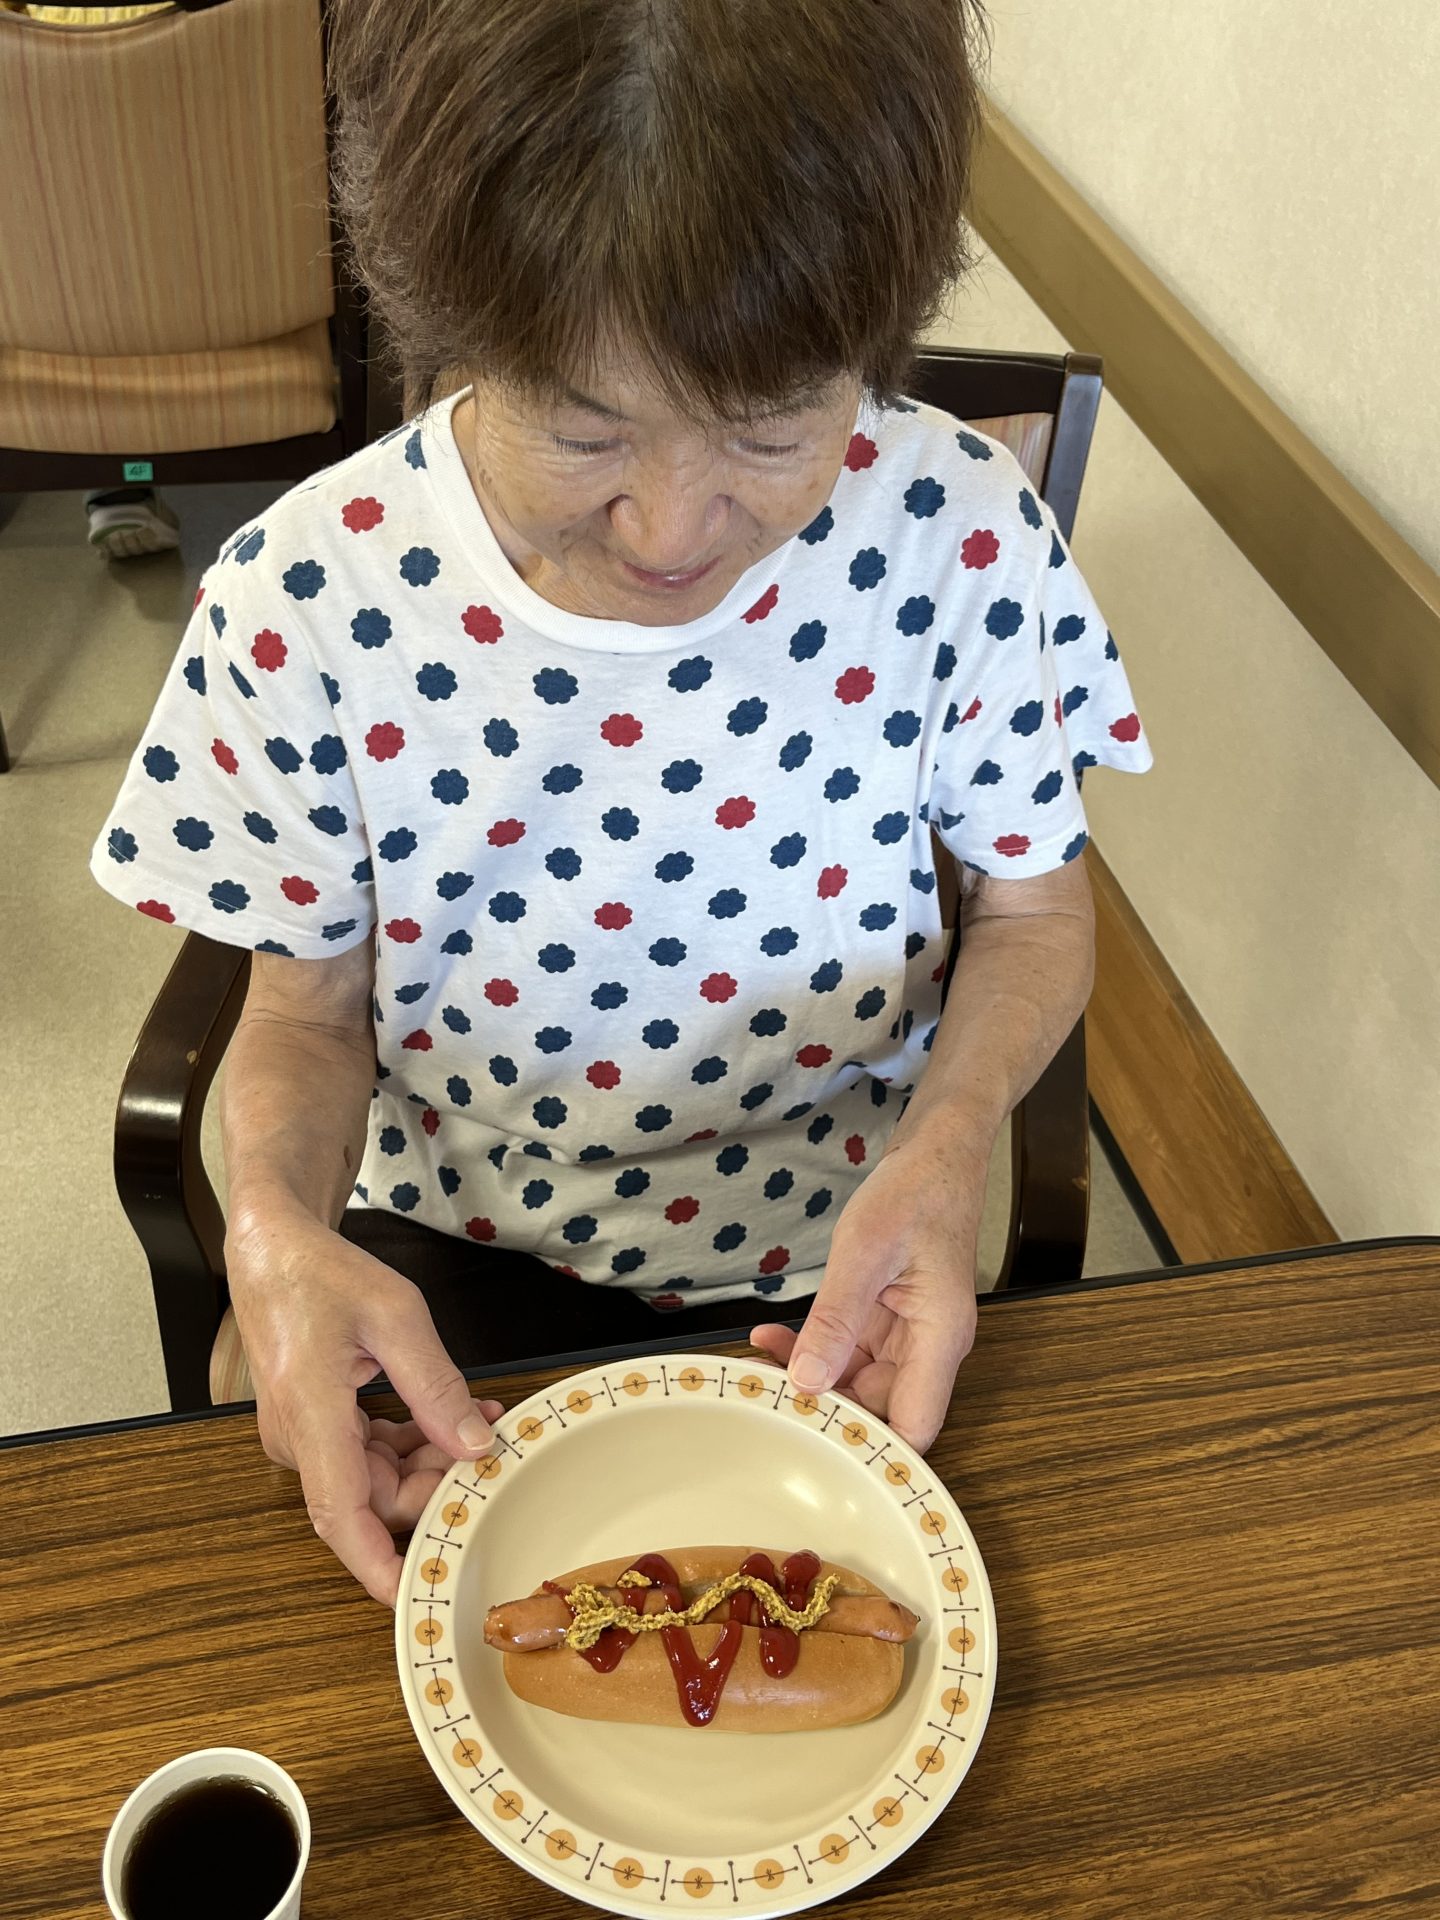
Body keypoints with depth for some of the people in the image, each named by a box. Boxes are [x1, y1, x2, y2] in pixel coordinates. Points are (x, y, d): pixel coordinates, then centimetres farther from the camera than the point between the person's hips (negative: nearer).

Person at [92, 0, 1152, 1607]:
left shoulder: (958, 532, -20)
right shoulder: (307, 602, -20)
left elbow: (1034, 906, -4)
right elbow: (311, 1006, -5)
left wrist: (949, 1147, -24)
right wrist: (277, 1222, -27)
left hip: (830, 1249, 0)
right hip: (464, 1240, 1)